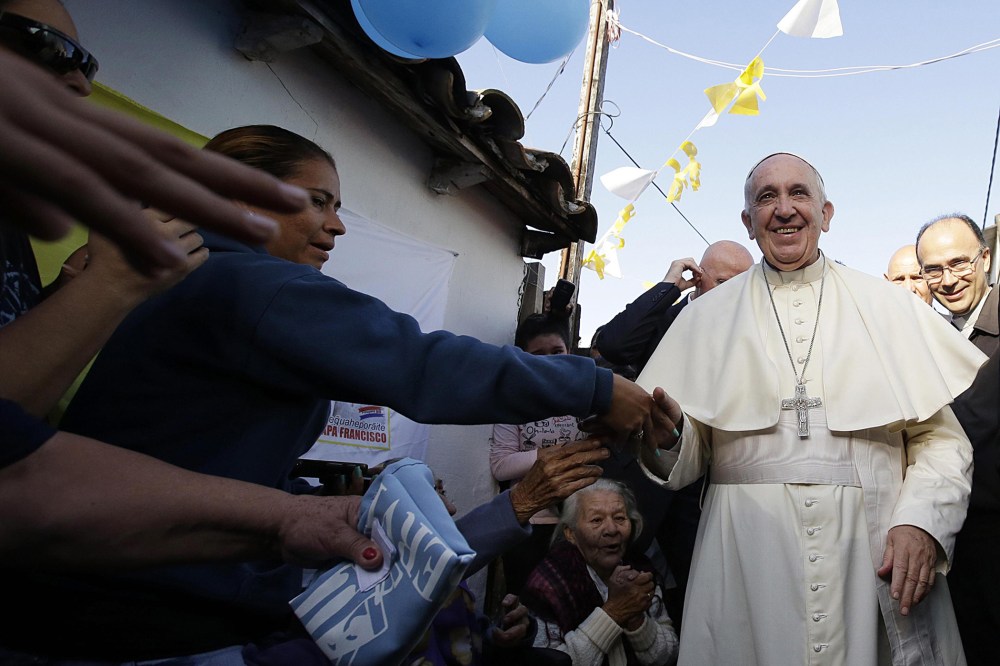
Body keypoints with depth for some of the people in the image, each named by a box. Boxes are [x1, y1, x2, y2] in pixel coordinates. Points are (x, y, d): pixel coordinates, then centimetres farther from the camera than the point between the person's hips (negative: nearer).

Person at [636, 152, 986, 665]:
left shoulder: (890, 307, 8)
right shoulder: (706, 319, 8)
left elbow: (943, 436, 3)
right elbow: (692, 451, 4)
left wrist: (922, 520, -12)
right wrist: (669, 437, -17)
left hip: (877, 557, 1)